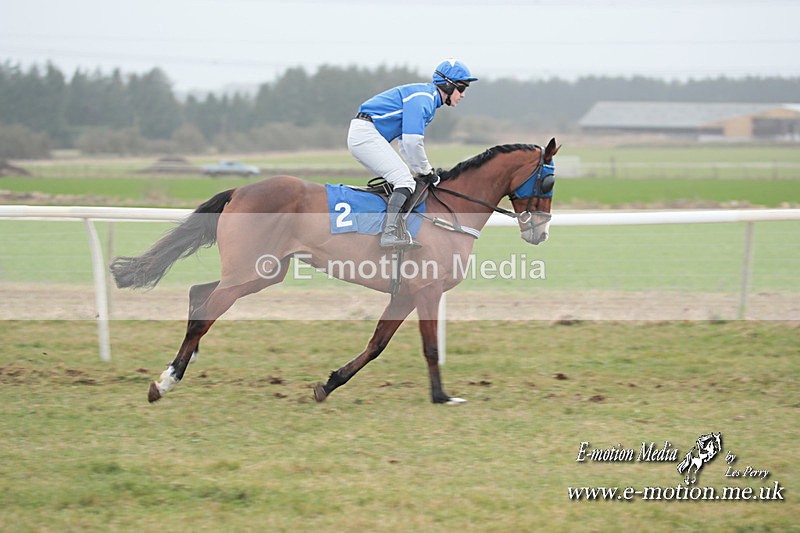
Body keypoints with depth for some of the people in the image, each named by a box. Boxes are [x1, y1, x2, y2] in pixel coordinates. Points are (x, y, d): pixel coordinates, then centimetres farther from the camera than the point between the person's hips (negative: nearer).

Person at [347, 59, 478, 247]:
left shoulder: (429, 101, 20)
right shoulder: (422, 97, -15)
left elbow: (405, 144, 23)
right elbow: (412, 141, -23)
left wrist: (422, 171, 13)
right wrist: (426, 171, -10)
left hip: (360, 136, 11)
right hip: (365, 133, -11)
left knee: (400, 179, 15)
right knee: (405, 181, -18)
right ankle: (390, 233, -30)